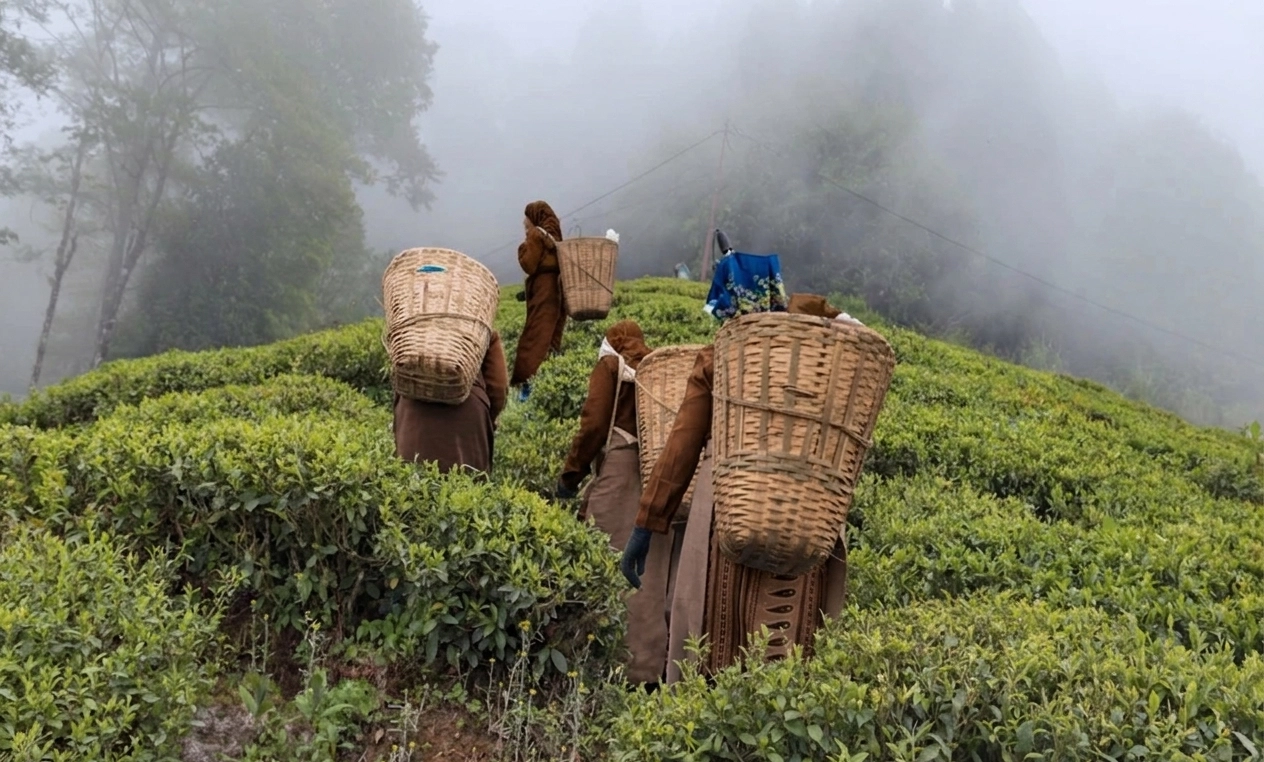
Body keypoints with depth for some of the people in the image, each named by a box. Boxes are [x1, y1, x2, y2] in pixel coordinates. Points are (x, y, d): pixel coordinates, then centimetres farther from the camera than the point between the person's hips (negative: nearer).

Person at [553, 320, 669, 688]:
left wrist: (571, 473, 2)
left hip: (620, 473, -5)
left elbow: (594, 424, -5)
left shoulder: (610, 365, 7)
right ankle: (652, 667, 7)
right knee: (653, 571, 6)